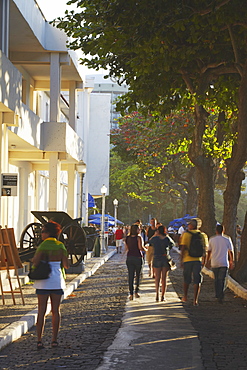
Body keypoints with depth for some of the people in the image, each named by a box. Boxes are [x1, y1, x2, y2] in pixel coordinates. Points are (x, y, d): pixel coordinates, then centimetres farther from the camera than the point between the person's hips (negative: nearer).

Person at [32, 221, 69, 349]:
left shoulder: (43, 246, -9)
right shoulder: (61, 246, 1)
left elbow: (35, 262, -17)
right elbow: (66, 265, 0)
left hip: (43, 282, -3)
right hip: (57, 281, 3)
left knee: (41, 311, 1)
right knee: (56, 311, 8)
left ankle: (39, 340, -2)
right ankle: (54, 340, 10)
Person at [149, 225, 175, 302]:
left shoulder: (155, 238, -8)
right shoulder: (167, 239, -5)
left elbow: (150, 242, 12)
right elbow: (173, 244, 14)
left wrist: (155, 235, 17)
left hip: (157, 259, -1)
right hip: (166, 259, 1)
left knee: (157, 278, 8)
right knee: (164, 279, 8)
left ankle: (157, 295, -5)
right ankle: (163, 296, 7)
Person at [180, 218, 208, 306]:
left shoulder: (186, 234, -5)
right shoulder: (203, 235, 3)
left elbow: (183, 248, -8)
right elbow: (204, 249, 6)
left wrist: (181, 260, -2)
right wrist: (203, 260, 16)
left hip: (188, 259, -1)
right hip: (198, 260, 1)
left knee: (186, 279, 15)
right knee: (197, 281, 3)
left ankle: (185, 297, 30)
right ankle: (195, 300, -3)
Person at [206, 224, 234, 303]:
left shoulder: (212, 239, 0)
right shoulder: (227, 239, -2)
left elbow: (209, 252, 6)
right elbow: (231, 252, 4)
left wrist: (207, 261, 19)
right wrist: (231, 262, 17)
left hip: (214, 263, 2)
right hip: (224, 263, -2)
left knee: (216, 280, 16)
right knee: (222, 280, -3)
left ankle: (217, 295, 19)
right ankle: (220, 296, -15)